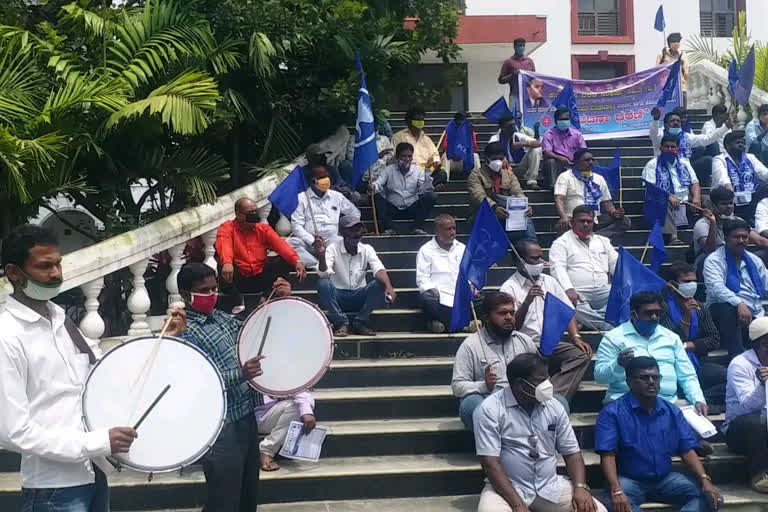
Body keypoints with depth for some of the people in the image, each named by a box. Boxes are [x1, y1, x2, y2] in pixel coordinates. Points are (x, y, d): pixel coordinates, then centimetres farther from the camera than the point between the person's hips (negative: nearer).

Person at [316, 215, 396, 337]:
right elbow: (324, 274, -25)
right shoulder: (333, 249, -10)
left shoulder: (367, 249, -3)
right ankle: (341, 323, -14)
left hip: (359, 296, 2)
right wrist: (321, 255, -44)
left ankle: (360, 322, -9)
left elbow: (379, 270, -19)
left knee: (380, 284, -24)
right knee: (322, 284, -31)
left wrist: (389, 287, -40)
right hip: (338, 296, -2)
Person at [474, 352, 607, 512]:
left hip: (551, 487, 4)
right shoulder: (490, 410, -10)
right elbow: (490, 462, -16)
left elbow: (571, 451, 9)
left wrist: (580, 487, -10)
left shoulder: (554, 407, 5)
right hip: (507, 488, -4)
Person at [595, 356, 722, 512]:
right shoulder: (612, 413, -7)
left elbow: (687, 450, 6)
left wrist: (705, 480, -13)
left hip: (665, 479, 5)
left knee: (708, 496, -19)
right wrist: (616, 491, -31)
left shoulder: (672, 412, 9)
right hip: (629, 480, -4)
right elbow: (608, 455, -15)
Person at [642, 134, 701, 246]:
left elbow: (695, 183, 13)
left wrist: (696, 198, -9)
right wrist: (669, 197, -22)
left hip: (686, 199, 4)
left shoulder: (684, 163, 20)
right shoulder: (653, 164, 6)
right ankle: (672, 236, -46)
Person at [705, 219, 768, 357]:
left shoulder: (754, 260, 20)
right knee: (728, 310, -40)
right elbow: (716, 288, -18)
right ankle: (738, 359, -40)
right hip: (727, 311, -5)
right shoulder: (714, 260, -1)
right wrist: (739, 304, -33)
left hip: (756, 315, 5)